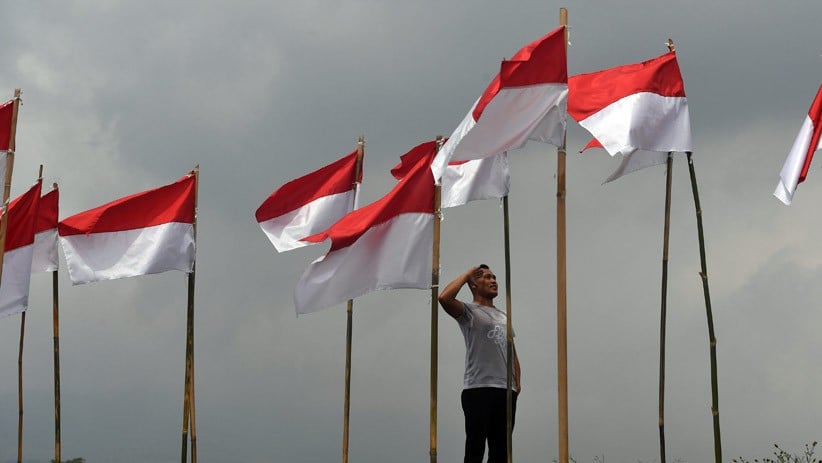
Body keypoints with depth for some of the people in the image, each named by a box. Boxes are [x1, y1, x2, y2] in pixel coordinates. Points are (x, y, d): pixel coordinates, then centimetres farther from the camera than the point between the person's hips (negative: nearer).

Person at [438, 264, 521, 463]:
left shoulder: (503, 317, 23)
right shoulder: (469, 312, -1)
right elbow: (444, 298, -22)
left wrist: (517, 381, 8)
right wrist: (467, 274, -7)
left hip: (505, 390, 7)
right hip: (478, 389, -7)